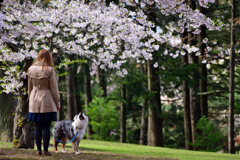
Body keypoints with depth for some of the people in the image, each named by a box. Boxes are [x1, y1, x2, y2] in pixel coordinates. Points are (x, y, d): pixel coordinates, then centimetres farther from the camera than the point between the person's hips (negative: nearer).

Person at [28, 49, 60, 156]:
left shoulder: (31, 69, 2)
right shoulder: (49, 70, -9)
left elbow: (30, 87, 11)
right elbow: (54, 88, -5)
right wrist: (57, 103, 3)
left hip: (34, 101, 4)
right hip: (47, 102, -4)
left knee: (37, 127, 7)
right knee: (46, 127, 0)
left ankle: (38, 150, 10)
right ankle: (45, 150, 1)